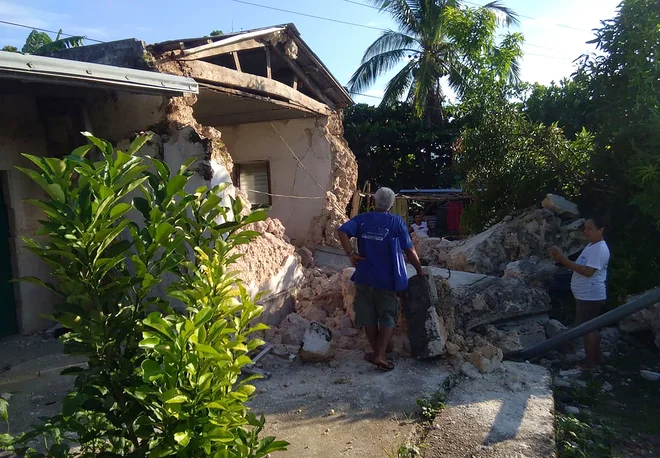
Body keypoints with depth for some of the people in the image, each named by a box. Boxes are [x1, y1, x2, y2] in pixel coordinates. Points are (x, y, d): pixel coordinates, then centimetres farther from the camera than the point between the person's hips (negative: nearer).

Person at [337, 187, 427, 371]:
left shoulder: (362, 219, 2)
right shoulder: (397, 222, -5)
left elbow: (342, 231, -13)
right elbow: (409, 250, -6)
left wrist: (350, 254, -8)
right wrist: (419, 270, 7)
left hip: (364, 278, 3)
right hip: (386, 279, -2)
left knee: (368, 316, 14)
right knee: (388, 318, 9)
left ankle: (376, 352, 26)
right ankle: (380, 355, 2)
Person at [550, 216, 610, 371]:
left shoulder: (600, 249, -20)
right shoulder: (591, 246, 14)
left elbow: (588, 272, -28)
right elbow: (580, 266, 16)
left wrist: (565, 260, -28)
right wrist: (562, 259, 0)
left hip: (591, 297, -11)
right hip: (586, 296, 11)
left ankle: (590, 362, 11)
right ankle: (595, 358, 30)